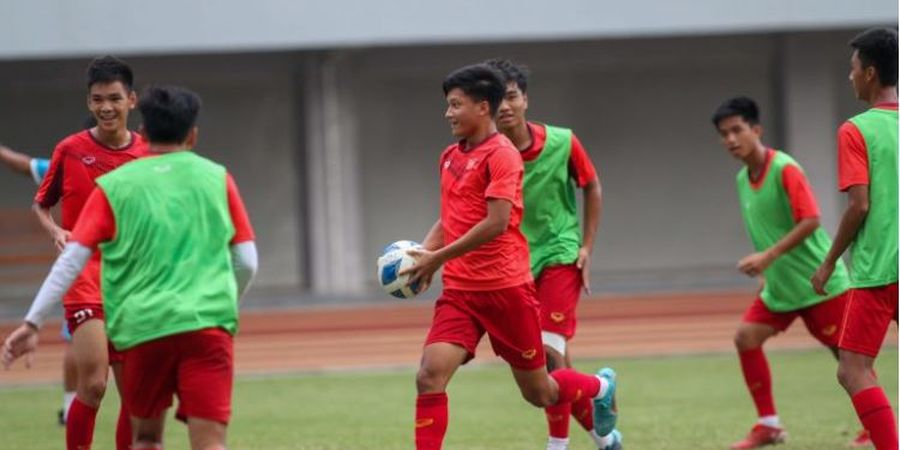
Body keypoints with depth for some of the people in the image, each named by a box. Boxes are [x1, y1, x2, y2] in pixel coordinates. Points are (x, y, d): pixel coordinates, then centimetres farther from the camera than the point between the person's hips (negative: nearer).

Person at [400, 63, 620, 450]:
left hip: (505, 287, -6)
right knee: (430, 376, -15)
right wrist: (423, 252, 3)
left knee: (539, 393, 9)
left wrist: (438, 258, -18)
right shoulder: (450, 157, 12)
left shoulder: (501, 154, -12)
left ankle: (601, 388, 40)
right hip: (459, 290, 6)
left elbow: (496, 223, -20)